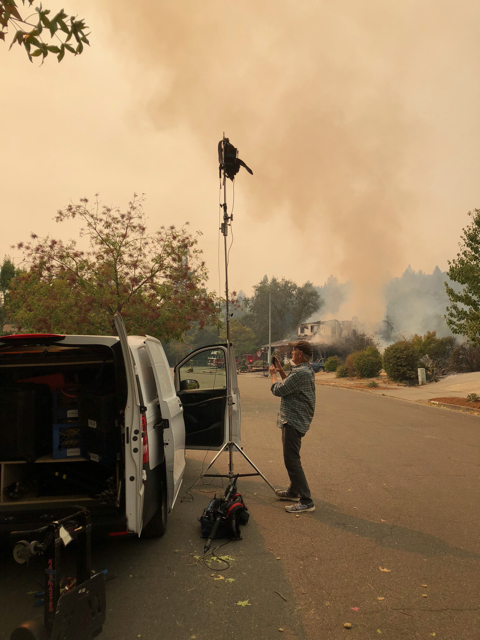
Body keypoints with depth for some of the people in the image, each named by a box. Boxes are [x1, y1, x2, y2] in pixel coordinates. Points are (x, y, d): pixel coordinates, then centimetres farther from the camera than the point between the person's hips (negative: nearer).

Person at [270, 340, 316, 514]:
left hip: (294, 421, -11)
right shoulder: (305, 370, 12)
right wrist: (280, 370, 17)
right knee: (291, 457, 21)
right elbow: (289, 384, 23)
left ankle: (306, 502, -5)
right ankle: (294, 492, 34)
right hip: (295, 419, 11)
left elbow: (278, 390, -18)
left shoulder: (301, 373, -22)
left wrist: (273, 374, -1)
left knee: (292, 460, -9)